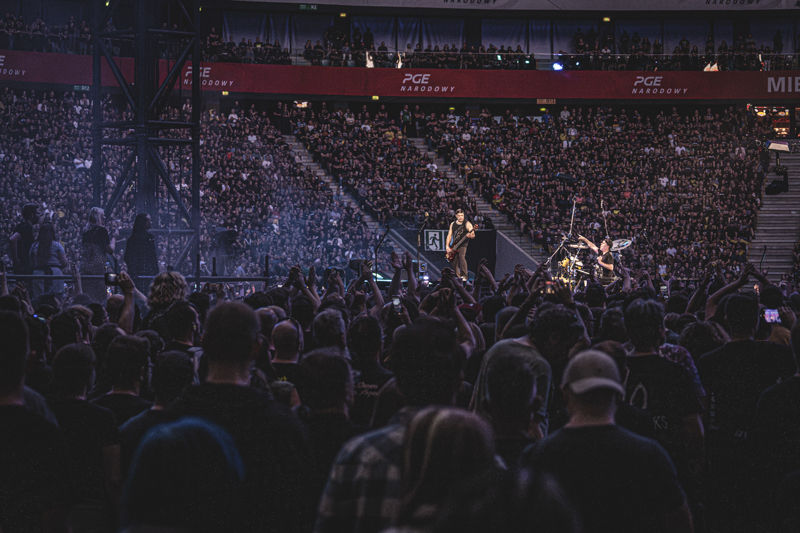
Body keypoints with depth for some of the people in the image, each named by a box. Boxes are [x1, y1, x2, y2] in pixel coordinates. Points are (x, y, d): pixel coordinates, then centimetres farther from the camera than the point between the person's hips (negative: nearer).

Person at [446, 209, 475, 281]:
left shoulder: (467, 224, -1)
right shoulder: (452, 224, 13)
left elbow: (473, 235, -6)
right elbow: (449, 235, 12)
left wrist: (470, 235, -31)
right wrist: (447, 247, 1)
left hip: (463, 245, -5)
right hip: (454, 246, 5)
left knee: (461, 256, -28)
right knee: (453, 262, 2)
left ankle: (463, 276, -31)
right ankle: (458, 277, 19)